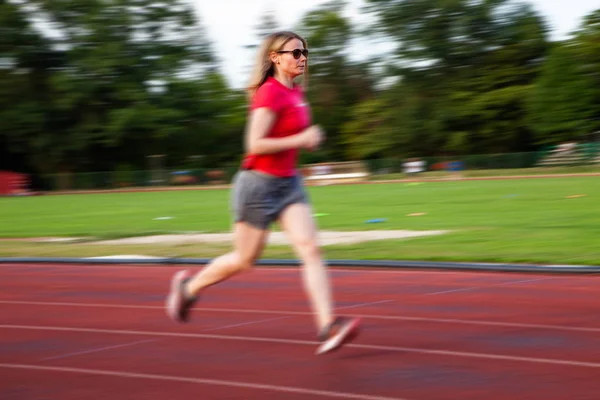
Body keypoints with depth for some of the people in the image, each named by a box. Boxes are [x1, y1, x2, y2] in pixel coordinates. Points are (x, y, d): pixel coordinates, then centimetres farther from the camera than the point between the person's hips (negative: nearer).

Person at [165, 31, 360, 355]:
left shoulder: (296, 92, 10)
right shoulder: (269, 94, -17)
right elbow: (255, 144, -24)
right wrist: (300, 140, -22)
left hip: (288, 183, 7)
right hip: (259, 183, -7)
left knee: (310, 249, -10)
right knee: (244, 260, 7)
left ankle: (327, 326, -19)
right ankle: (188, 287, 31)